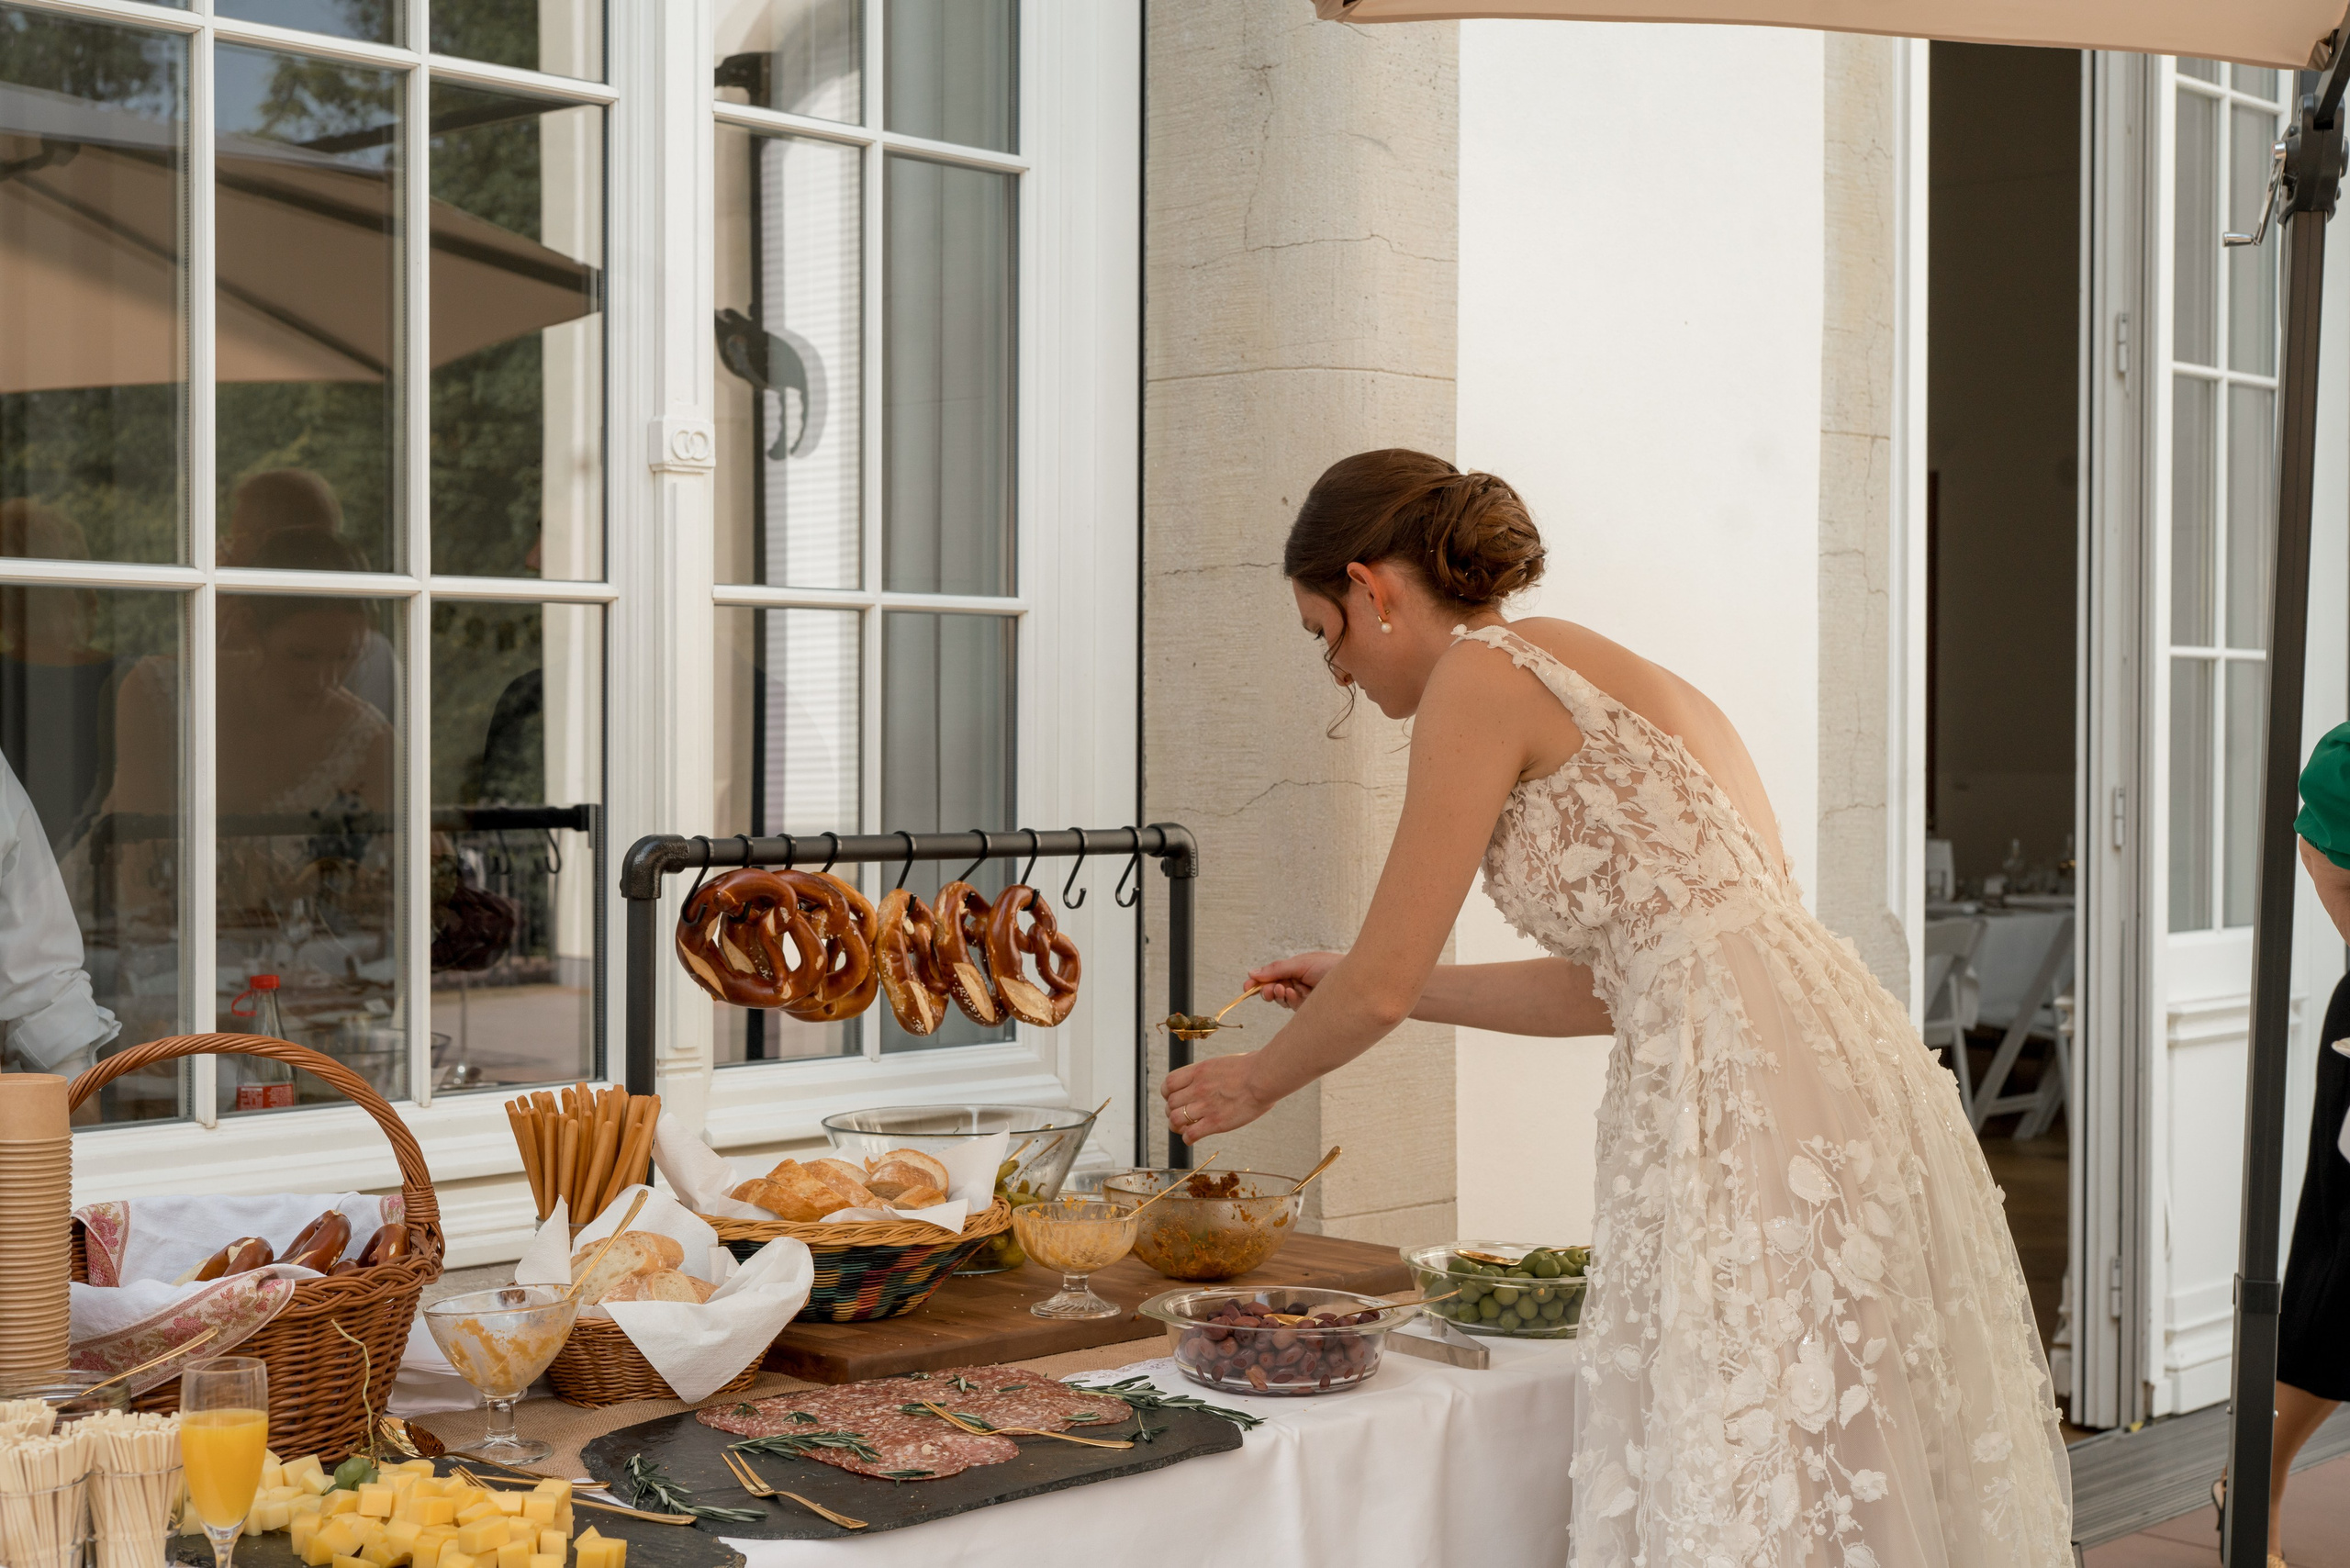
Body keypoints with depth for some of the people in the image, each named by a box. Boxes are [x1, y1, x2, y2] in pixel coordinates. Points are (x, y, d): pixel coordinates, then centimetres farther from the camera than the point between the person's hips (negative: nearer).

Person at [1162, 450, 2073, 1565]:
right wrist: (1359, 990, 32)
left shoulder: (1483, 676, -4)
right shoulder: (1600, 676, 22)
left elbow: (1382, 984, -3)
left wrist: (1255, 1081, 16)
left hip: (1754, 1097, -9)